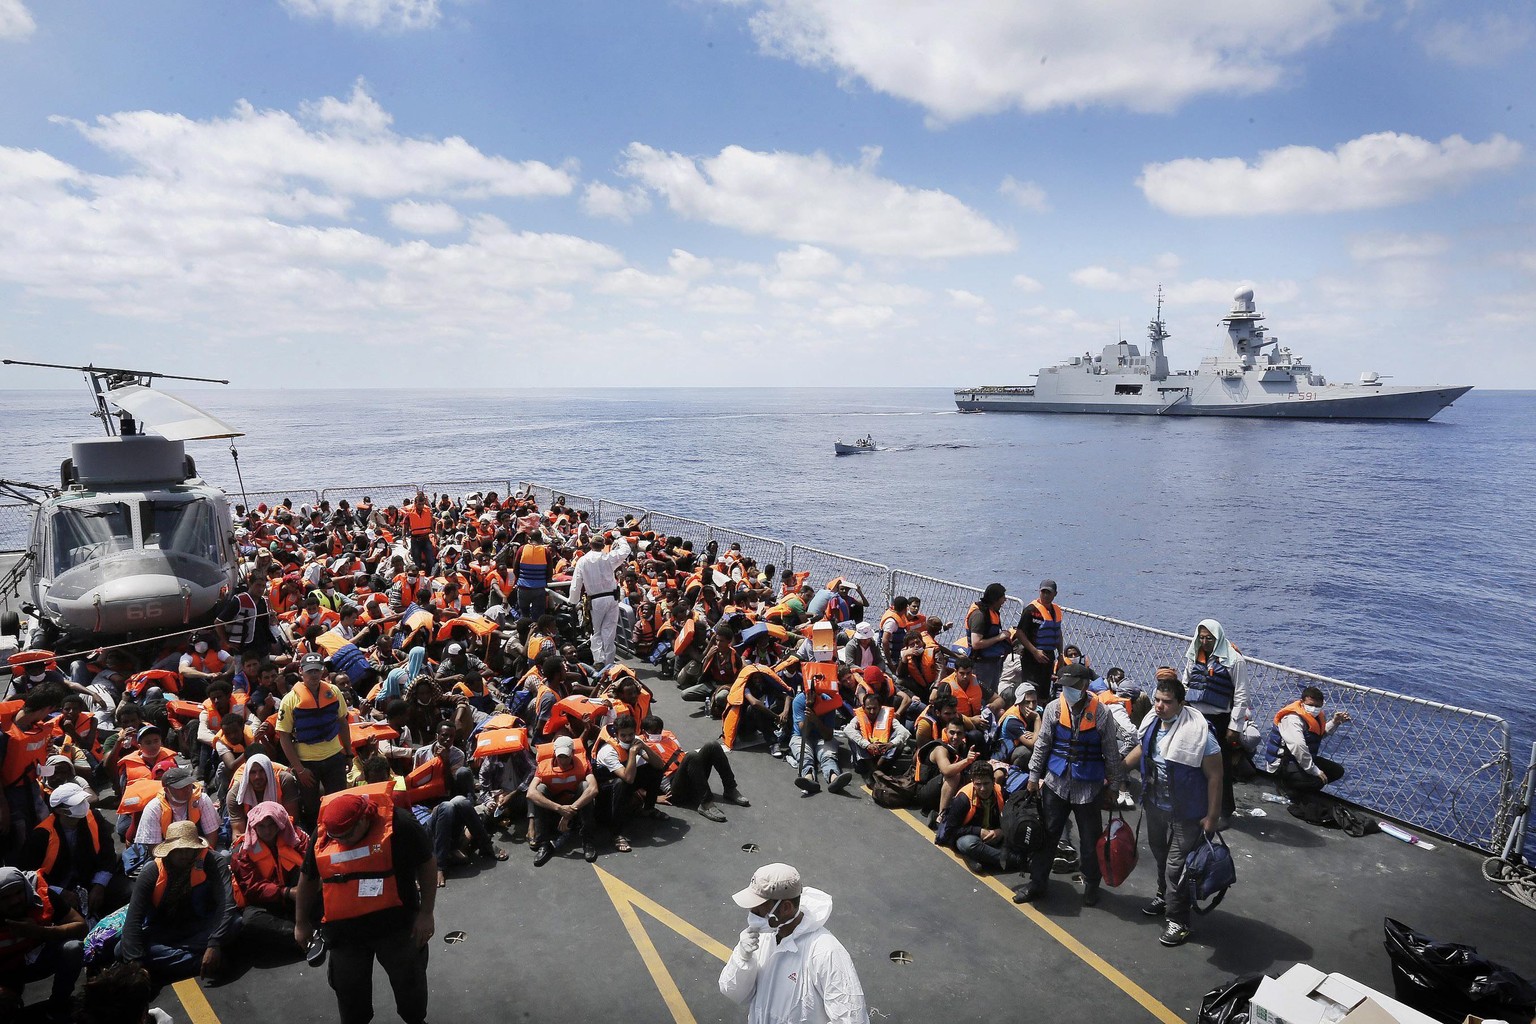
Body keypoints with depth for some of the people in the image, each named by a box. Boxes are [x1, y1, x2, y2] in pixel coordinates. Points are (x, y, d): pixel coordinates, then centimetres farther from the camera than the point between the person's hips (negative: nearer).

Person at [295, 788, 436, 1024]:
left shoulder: (398, 824, -21)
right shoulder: (322, 835, -8)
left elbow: (427, 864, -10)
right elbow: (307, 878, 10)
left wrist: (426, 913, -11)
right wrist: (301, 922, 17)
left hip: (396, 923, -2)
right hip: (344, 929, 3)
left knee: (409, 979, 15)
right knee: (349, 989, 16)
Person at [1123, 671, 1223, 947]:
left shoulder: (1198, 732, -26)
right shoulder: (1153, 722, -7)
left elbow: (1214, 775, -20)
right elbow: (1141, 749, 13)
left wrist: (1211, 816, -17)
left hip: (1185, 814, -7)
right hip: (1155, 805, 7)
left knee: (1176, 866, 2)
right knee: (1161, 855, 25)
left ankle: (1177, 921, 18)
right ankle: (1164, 897, 48)